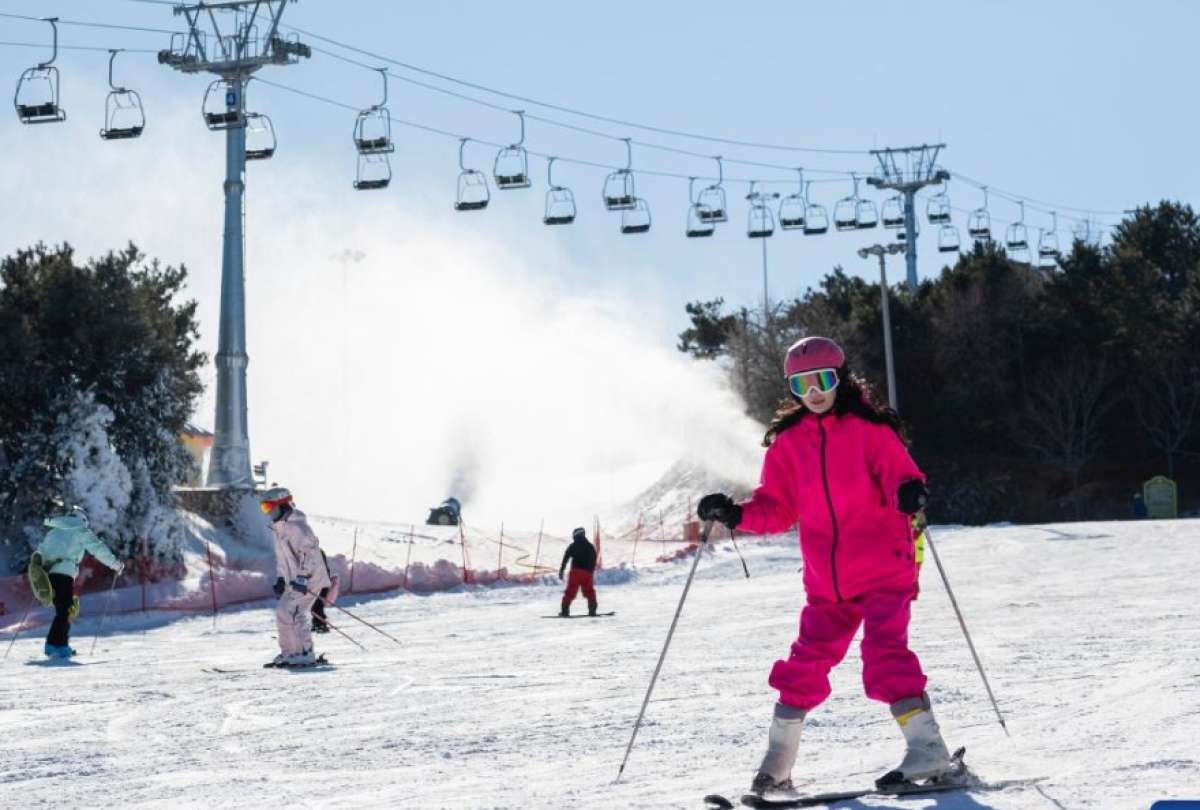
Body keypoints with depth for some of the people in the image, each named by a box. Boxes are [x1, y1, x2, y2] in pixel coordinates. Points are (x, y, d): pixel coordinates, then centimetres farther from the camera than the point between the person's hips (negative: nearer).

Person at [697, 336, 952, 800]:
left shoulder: (869, 429, -4)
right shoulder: (788, 443, 8)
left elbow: (899, 473, -11)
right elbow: (777, 509, 9)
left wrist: (910, 491, -34)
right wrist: (736, 515, -8)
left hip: (884, 569, -4)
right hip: (827, 581, 4)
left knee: (884, 652, -17)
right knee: (807, 663, 3)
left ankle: (928, 750, -15)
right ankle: (776, 765, 9)